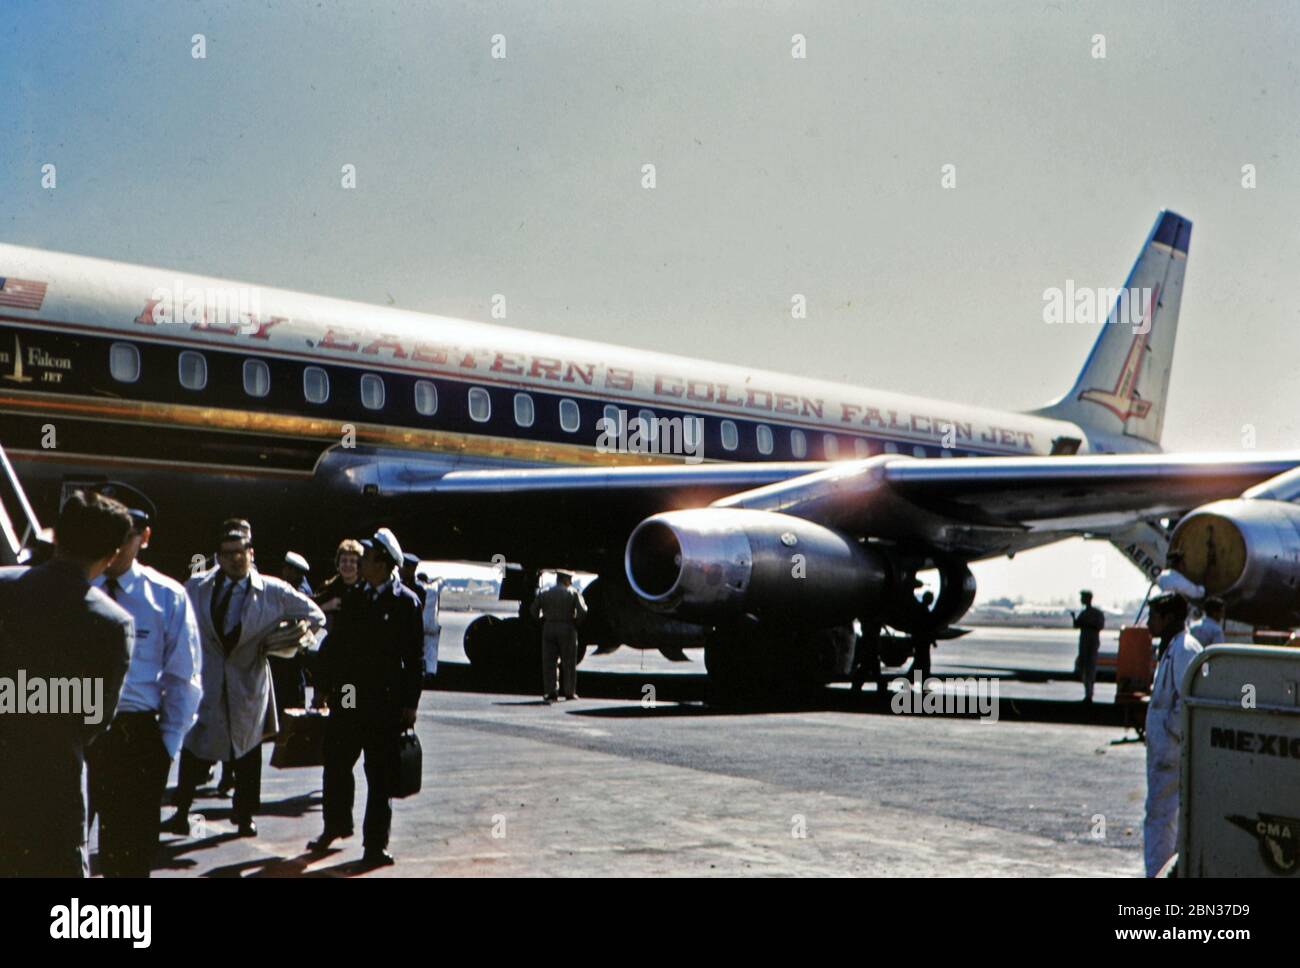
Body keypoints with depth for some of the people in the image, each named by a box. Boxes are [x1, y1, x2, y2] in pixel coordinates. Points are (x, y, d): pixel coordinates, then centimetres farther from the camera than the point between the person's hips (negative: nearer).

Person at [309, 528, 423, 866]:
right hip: (347, 699, 5)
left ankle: (375, 844, 10)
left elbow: (414, 656, -5)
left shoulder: (406, 602, -5)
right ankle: (336, 825, 34)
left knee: (380, 775, 2)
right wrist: (331, 686, 3)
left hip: (385, 702, -5)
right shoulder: (352, 599, 10)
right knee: (336, 765, 14)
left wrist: (410, 703, -8)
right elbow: (334, 646, 12)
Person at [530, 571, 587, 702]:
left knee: (548, 662, 5)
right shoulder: (573, 593, -1)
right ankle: (570, 692, 7)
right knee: (568, 662, 7)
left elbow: (534, 611, 4)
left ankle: (550, 692, 1)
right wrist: (576, 620, 6)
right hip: (567, 629, -2)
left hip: (549, 628, 2)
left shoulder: (545, 593, 7)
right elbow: (582, 611, -10)